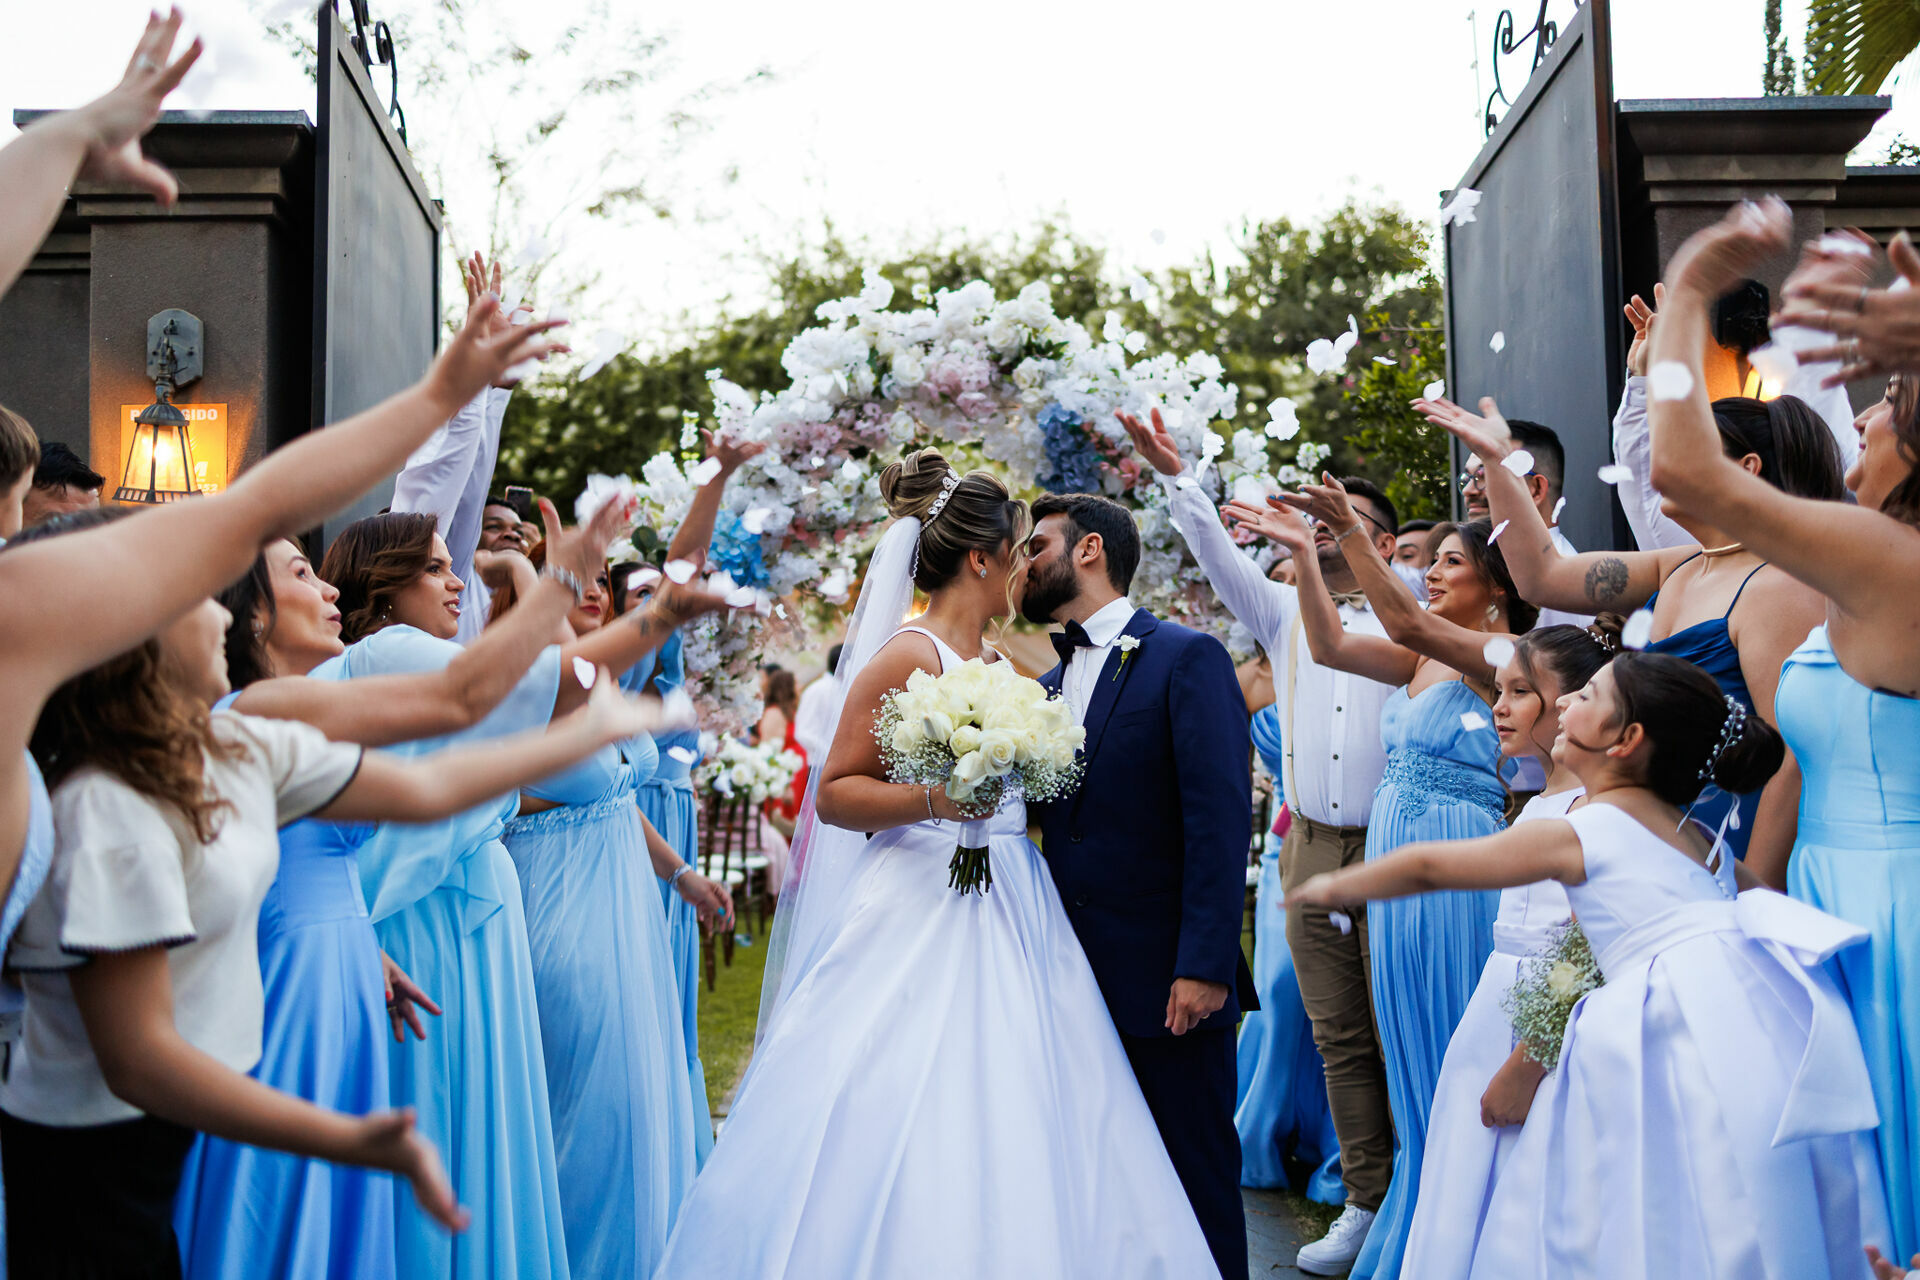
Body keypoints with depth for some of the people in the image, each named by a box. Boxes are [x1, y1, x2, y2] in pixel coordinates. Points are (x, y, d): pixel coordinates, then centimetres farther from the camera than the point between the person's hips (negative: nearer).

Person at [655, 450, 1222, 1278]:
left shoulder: (1003, 665, 15)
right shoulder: (907, 658, -8)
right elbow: (835, 793, -10)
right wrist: (930, 799, -22)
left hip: (1011, 922, 8)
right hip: (924, 920, -8)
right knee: (897, 1149, -7)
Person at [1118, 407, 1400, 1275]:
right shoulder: (1286, 613, 12)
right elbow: (1219, 557, 1)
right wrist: (1175, 479, -11)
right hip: (1311, 849, 4)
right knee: (1339, 1036, 8)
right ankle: (1366, 1202, 18)